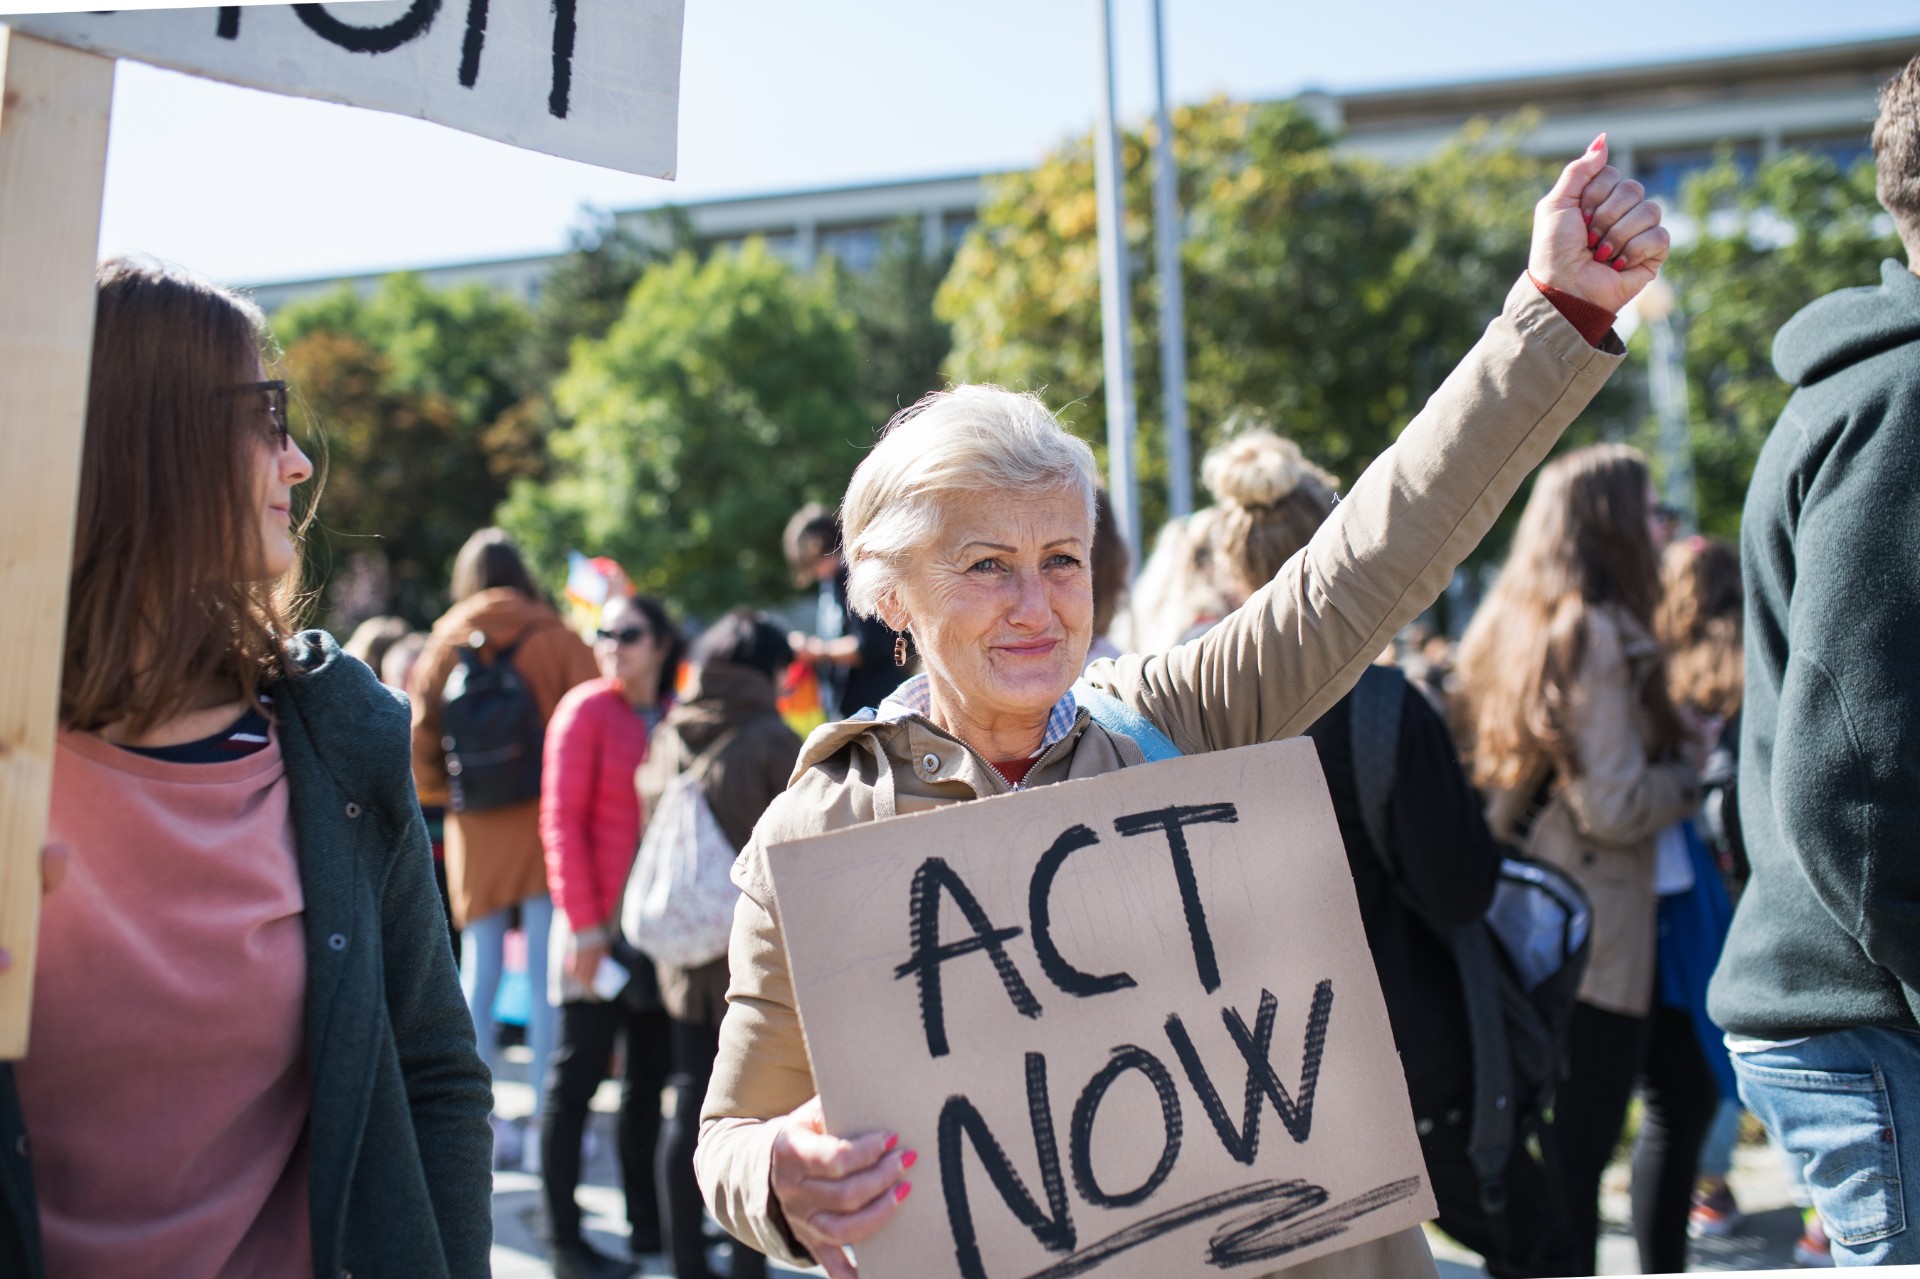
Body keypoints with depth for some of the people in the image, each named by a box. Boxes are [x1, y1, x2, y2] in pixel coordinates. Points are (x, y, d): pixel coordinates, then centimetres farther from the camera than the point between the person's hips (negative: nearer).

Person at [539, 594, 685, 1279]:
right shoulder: (586, 710, -6)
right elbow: (562, 821, -9)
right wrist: (583, 922, -14)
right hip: (602, 929, -6)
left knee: (649, 1077, 13)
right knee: (577, 1077, 0)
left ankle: (646, 1221, 24)